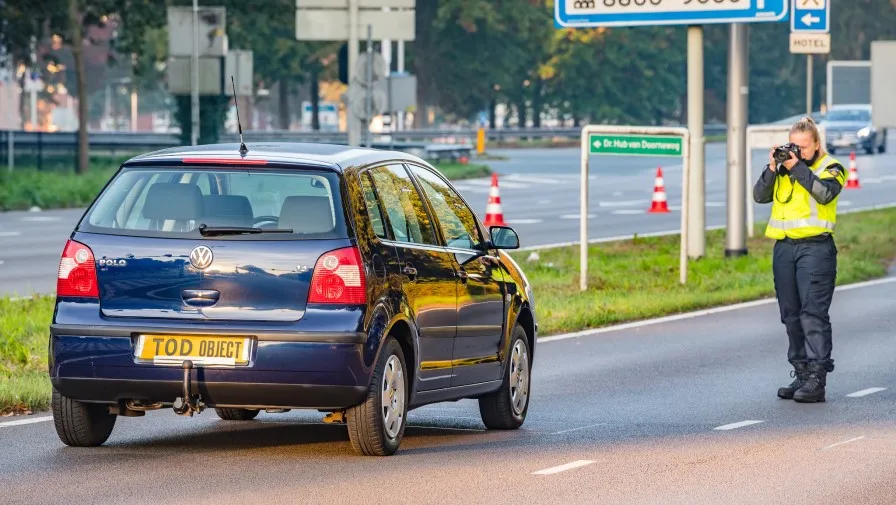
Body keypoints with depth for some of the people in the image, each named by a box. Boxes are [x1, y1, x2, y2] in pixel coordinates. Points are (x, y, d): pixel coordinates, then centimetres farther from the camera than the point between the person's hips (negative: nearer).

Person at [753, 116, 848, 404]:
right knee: (791, 315, 8)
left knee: (813, 312, -12)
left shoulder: (829, 168, 2)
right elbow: (760, 196, 7)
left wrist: (797, 168, -16)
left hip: (815, 247, -6)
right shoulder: (783, 169, 16)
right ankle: (801, 373, 15)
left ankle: (817, 378, -14)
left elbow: (825, 193, -18)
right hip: (784, 248, 6)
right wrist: (772, 170, -6)